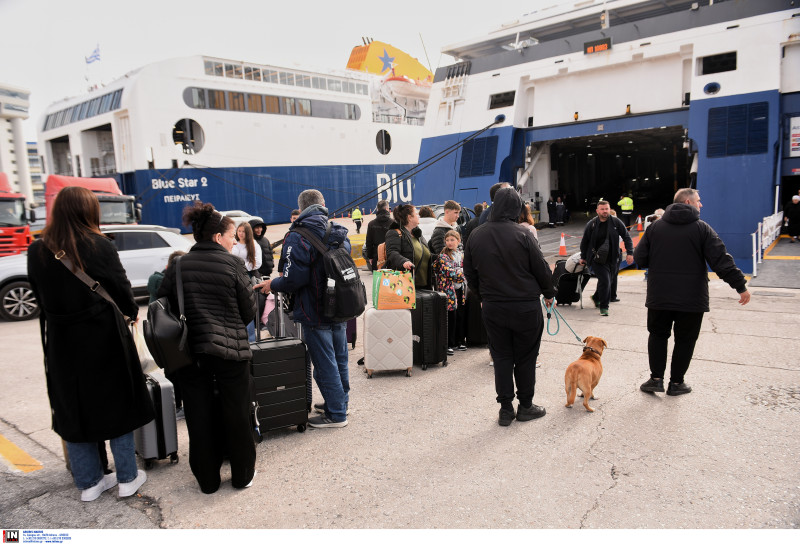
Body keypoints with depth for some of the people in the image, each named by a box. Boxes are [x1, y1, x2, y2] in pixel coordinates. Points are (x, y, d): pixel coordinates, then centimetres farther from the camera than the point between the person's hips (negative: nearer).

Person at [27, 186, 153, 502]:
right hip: (104, 339, -3)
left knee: (73, 411, 15)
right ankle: (127, 478, 22)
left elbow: (40, 298, 5)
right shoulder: (100, 247, -15)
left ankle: (88, 483, 27)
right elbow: (122, 289, -8)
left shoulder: (37, 252, -3)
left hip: (61, 343, 3)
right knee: (117, 407, 12)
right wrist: (132, 313, 12)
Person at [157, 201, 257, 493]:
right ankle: (242, 475, 26)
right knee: (236, 416, 12)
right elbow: (249, 310, -4)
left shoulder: (178, 266, 3)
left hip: (189, 352, 4)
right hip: (230, 351, -3)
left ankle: (207, 480, 28)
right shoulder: (232, 264, -7)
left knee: (199, 418, 14)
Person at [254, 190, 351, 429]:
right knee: (339, 359, 20)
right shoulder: (338, 233, 6)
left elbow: (295, 278, -22)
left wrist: (272, 285, -3)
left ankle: (336, 414, 12)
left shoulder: (298, 237, -16)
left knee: (324, 364, 3)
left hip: (315, 313, -7)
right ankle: (341, 402, 35)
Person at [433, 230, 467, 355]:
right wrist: (462, 272, -10)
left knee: (461, 315, 9)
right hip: (449, 290, -6)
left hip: (460, 290, 6)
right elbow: (448, 271, -16)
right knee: (450, 317, -4)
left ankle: (460, 341, 22)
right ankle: (449, 344, 4)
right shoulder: (443, 256, -5)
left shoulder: (462, 254, 13)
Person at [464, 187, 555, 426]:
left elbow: (470, 273, 8)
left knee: (501, 357, 12)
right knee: (525, 357, 11)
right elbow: (541, 268, -8)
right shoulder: (522, 234, -14)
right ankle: (526, 406, 22)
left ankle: (506, 409, 17)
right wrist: (549, 293, 9)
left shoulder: (476, 235, 0)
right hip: (525, 306, -3)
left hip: (492, 307, 4)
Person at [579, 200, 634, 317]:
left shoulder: (616, 222, -1)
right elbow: (584, 242, 7)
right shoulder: (591, 224, -5)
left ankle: (596, 298, 42)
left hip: (610, 258, 3)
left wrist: (629, 253, -2)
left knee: (607, 280, 14)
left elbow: (626, 237, 6)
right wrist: (583, 257, 11)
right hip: (596, 258, -3)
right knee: (605, 280, -14)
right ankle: (604, 307, 0)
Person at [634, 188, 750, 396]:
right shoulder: (702, 228, -5)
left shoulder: (655, 227, 3)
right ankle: (676, 383, 17)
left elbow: (640, 258, 2)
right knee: (685, 340, 11)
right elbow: (721, 261, -10)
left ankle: (656, 378, 12)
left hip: (659, 296, 2)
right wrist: (741, 286, -4)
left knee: (658, 335, 16)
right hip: (692, 299, -2)